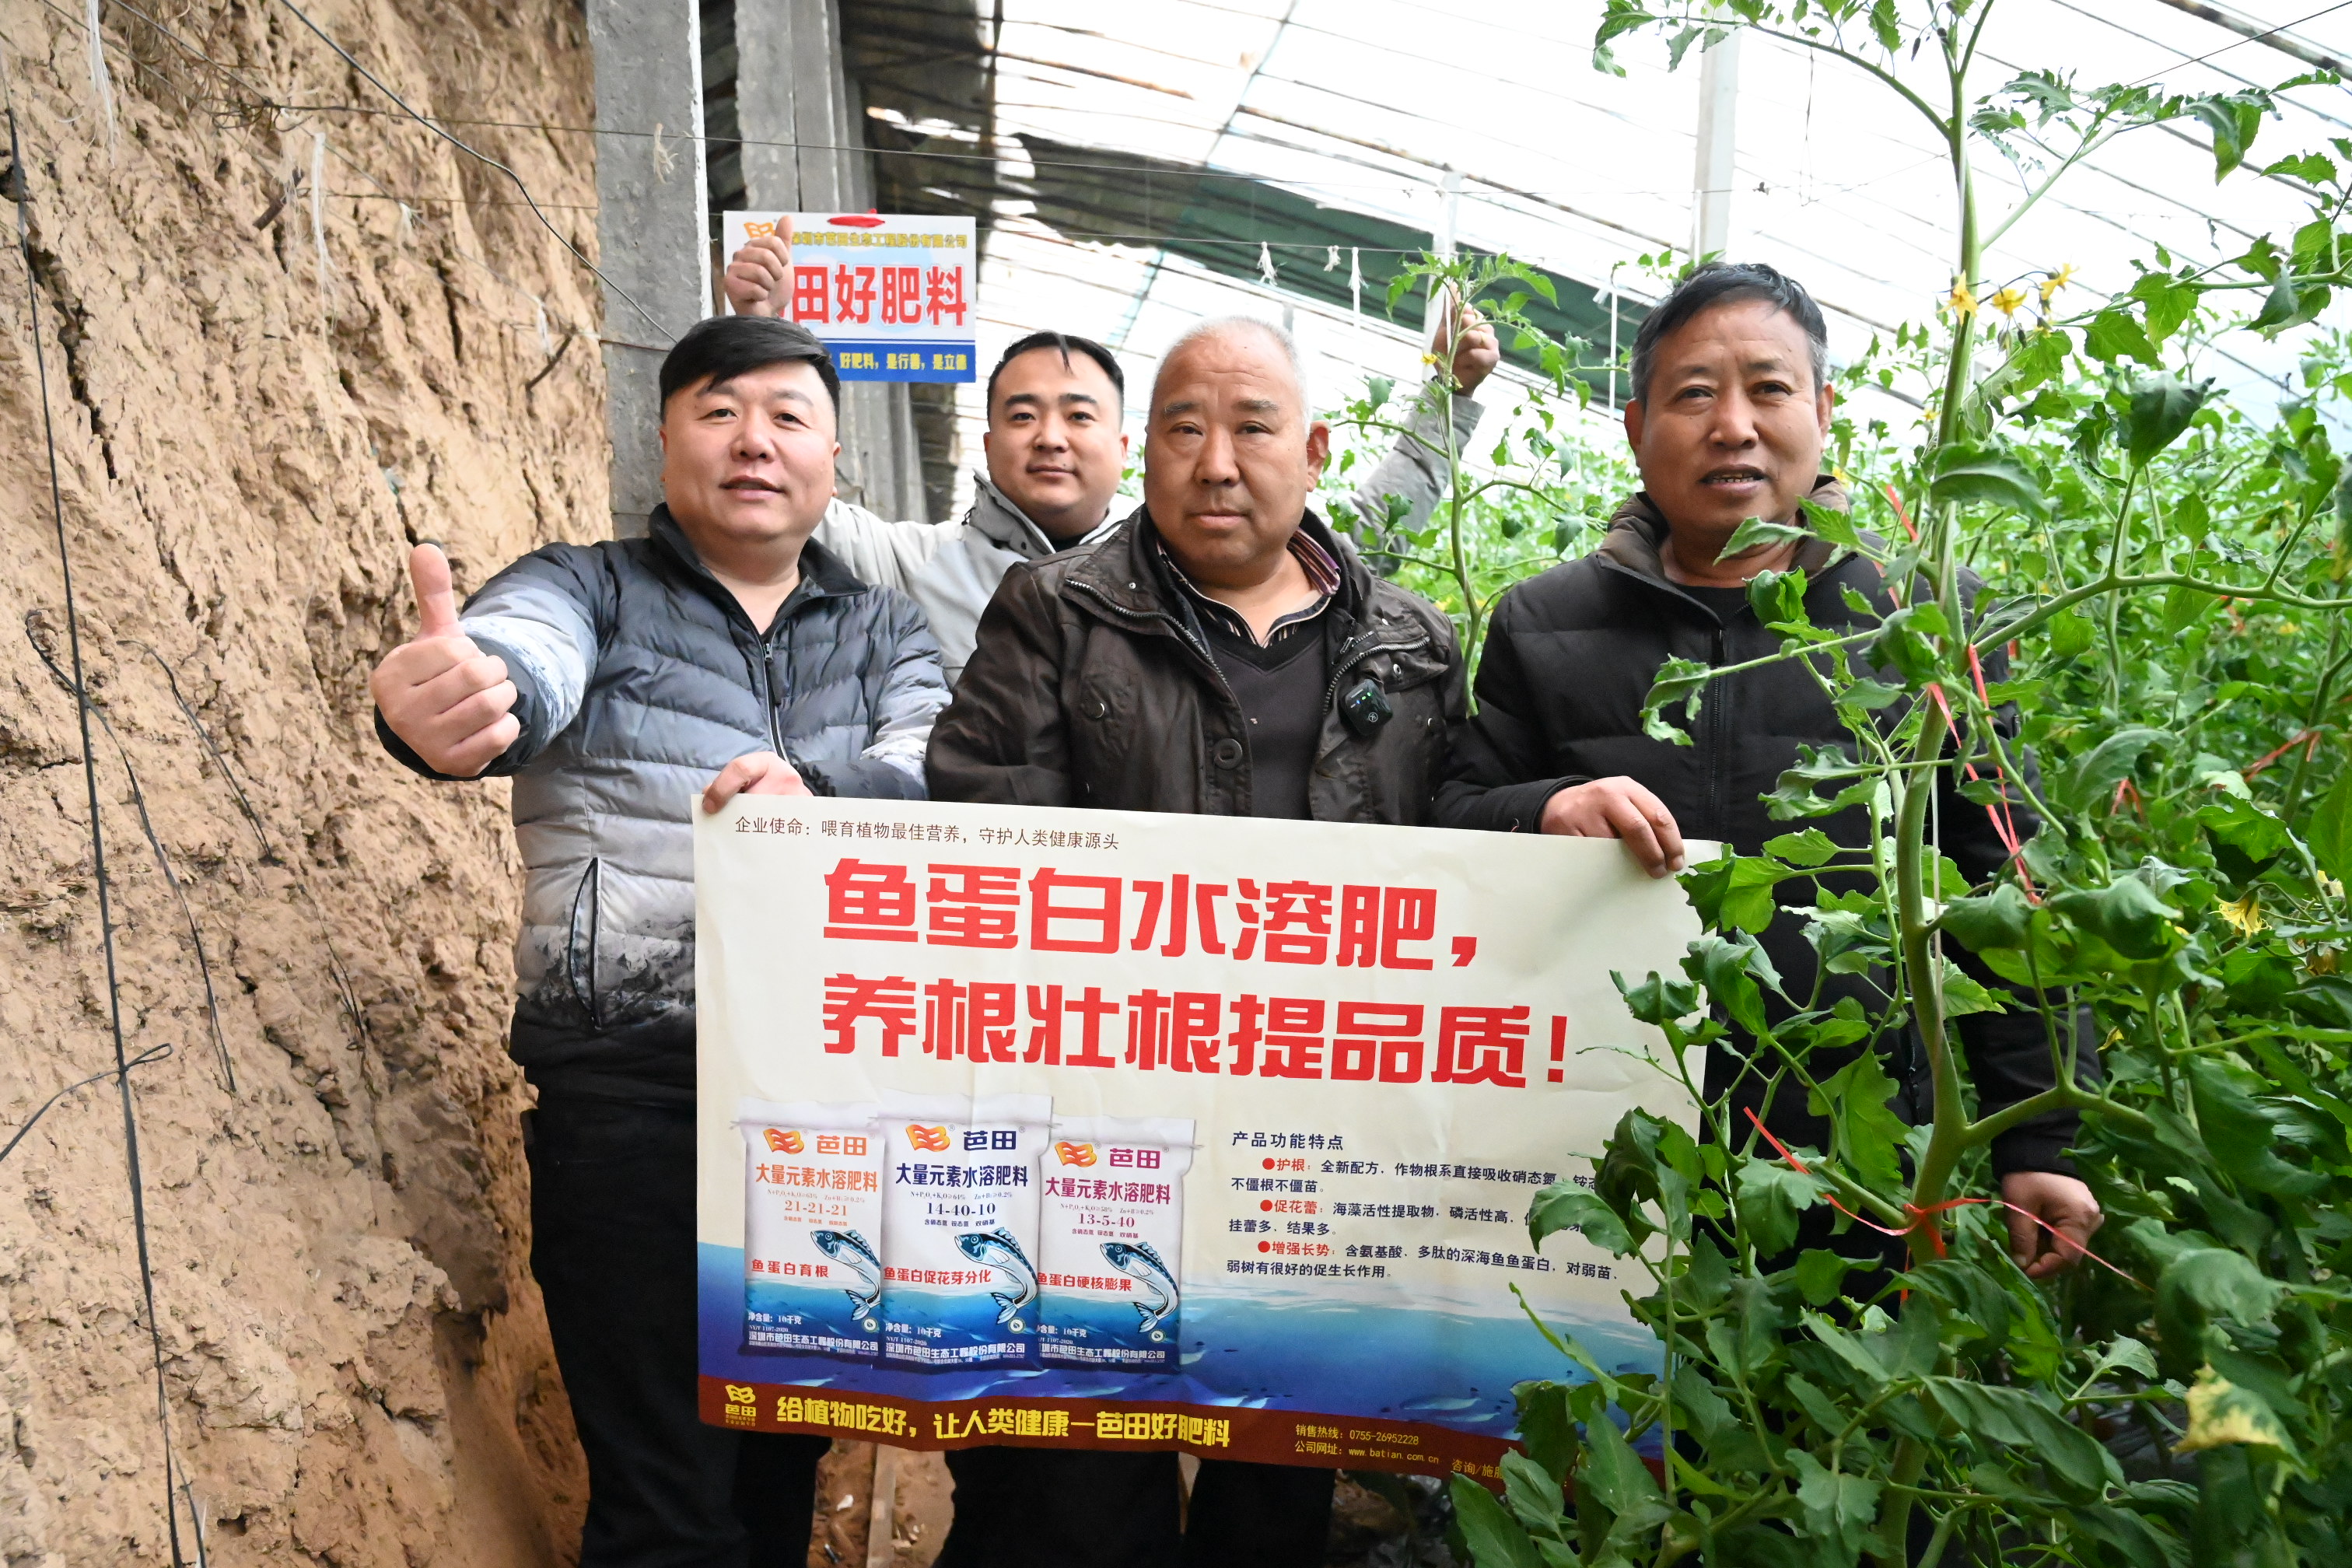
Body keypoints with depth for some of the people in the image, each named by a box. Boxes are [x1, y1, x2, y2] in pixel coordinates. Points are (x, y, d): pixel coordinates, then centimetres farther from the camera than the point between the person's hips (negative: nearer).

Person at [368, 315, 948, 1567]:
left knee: (792, 1456, 18)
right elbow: (515, 666, -20)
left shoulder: (886, 631, 13)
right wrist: (448, 700, -44)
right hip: (634, 1088, -3)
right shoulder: (587, 591, 3)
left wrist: (818, 795, -27)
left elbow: (944, 781, -5)